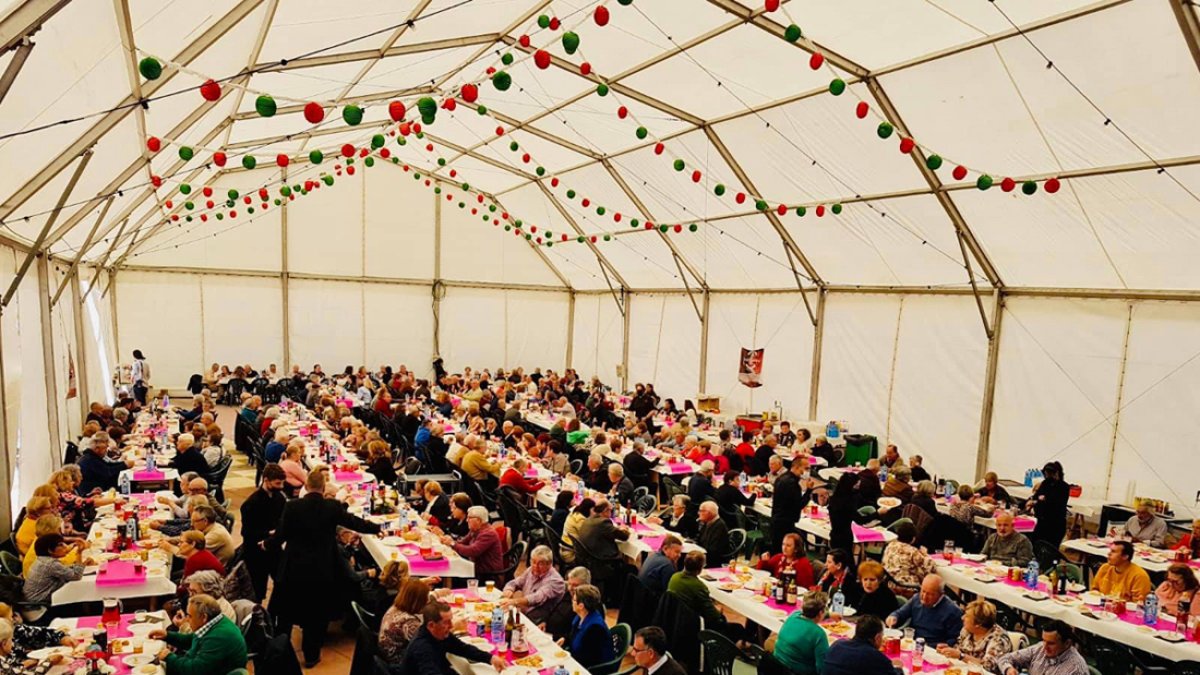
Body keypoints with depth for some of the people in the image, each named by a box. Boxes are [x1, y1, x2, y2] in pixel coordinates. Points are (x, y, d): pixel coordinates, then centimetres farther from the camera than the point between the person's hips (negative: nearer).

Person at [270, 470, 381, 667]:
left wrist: (267, 544, 15)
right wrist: (378, 528, 16)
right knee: (316, 613, 15)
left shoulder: (292, 506, -12)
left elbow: (280, 535, -7)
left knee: (286, 611, 20)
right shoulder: (333, 507, -10)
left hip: (293, 568, 0)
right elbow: (354, 522, 0)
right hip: (321, 570, 0)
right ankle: (311, 656, 24)